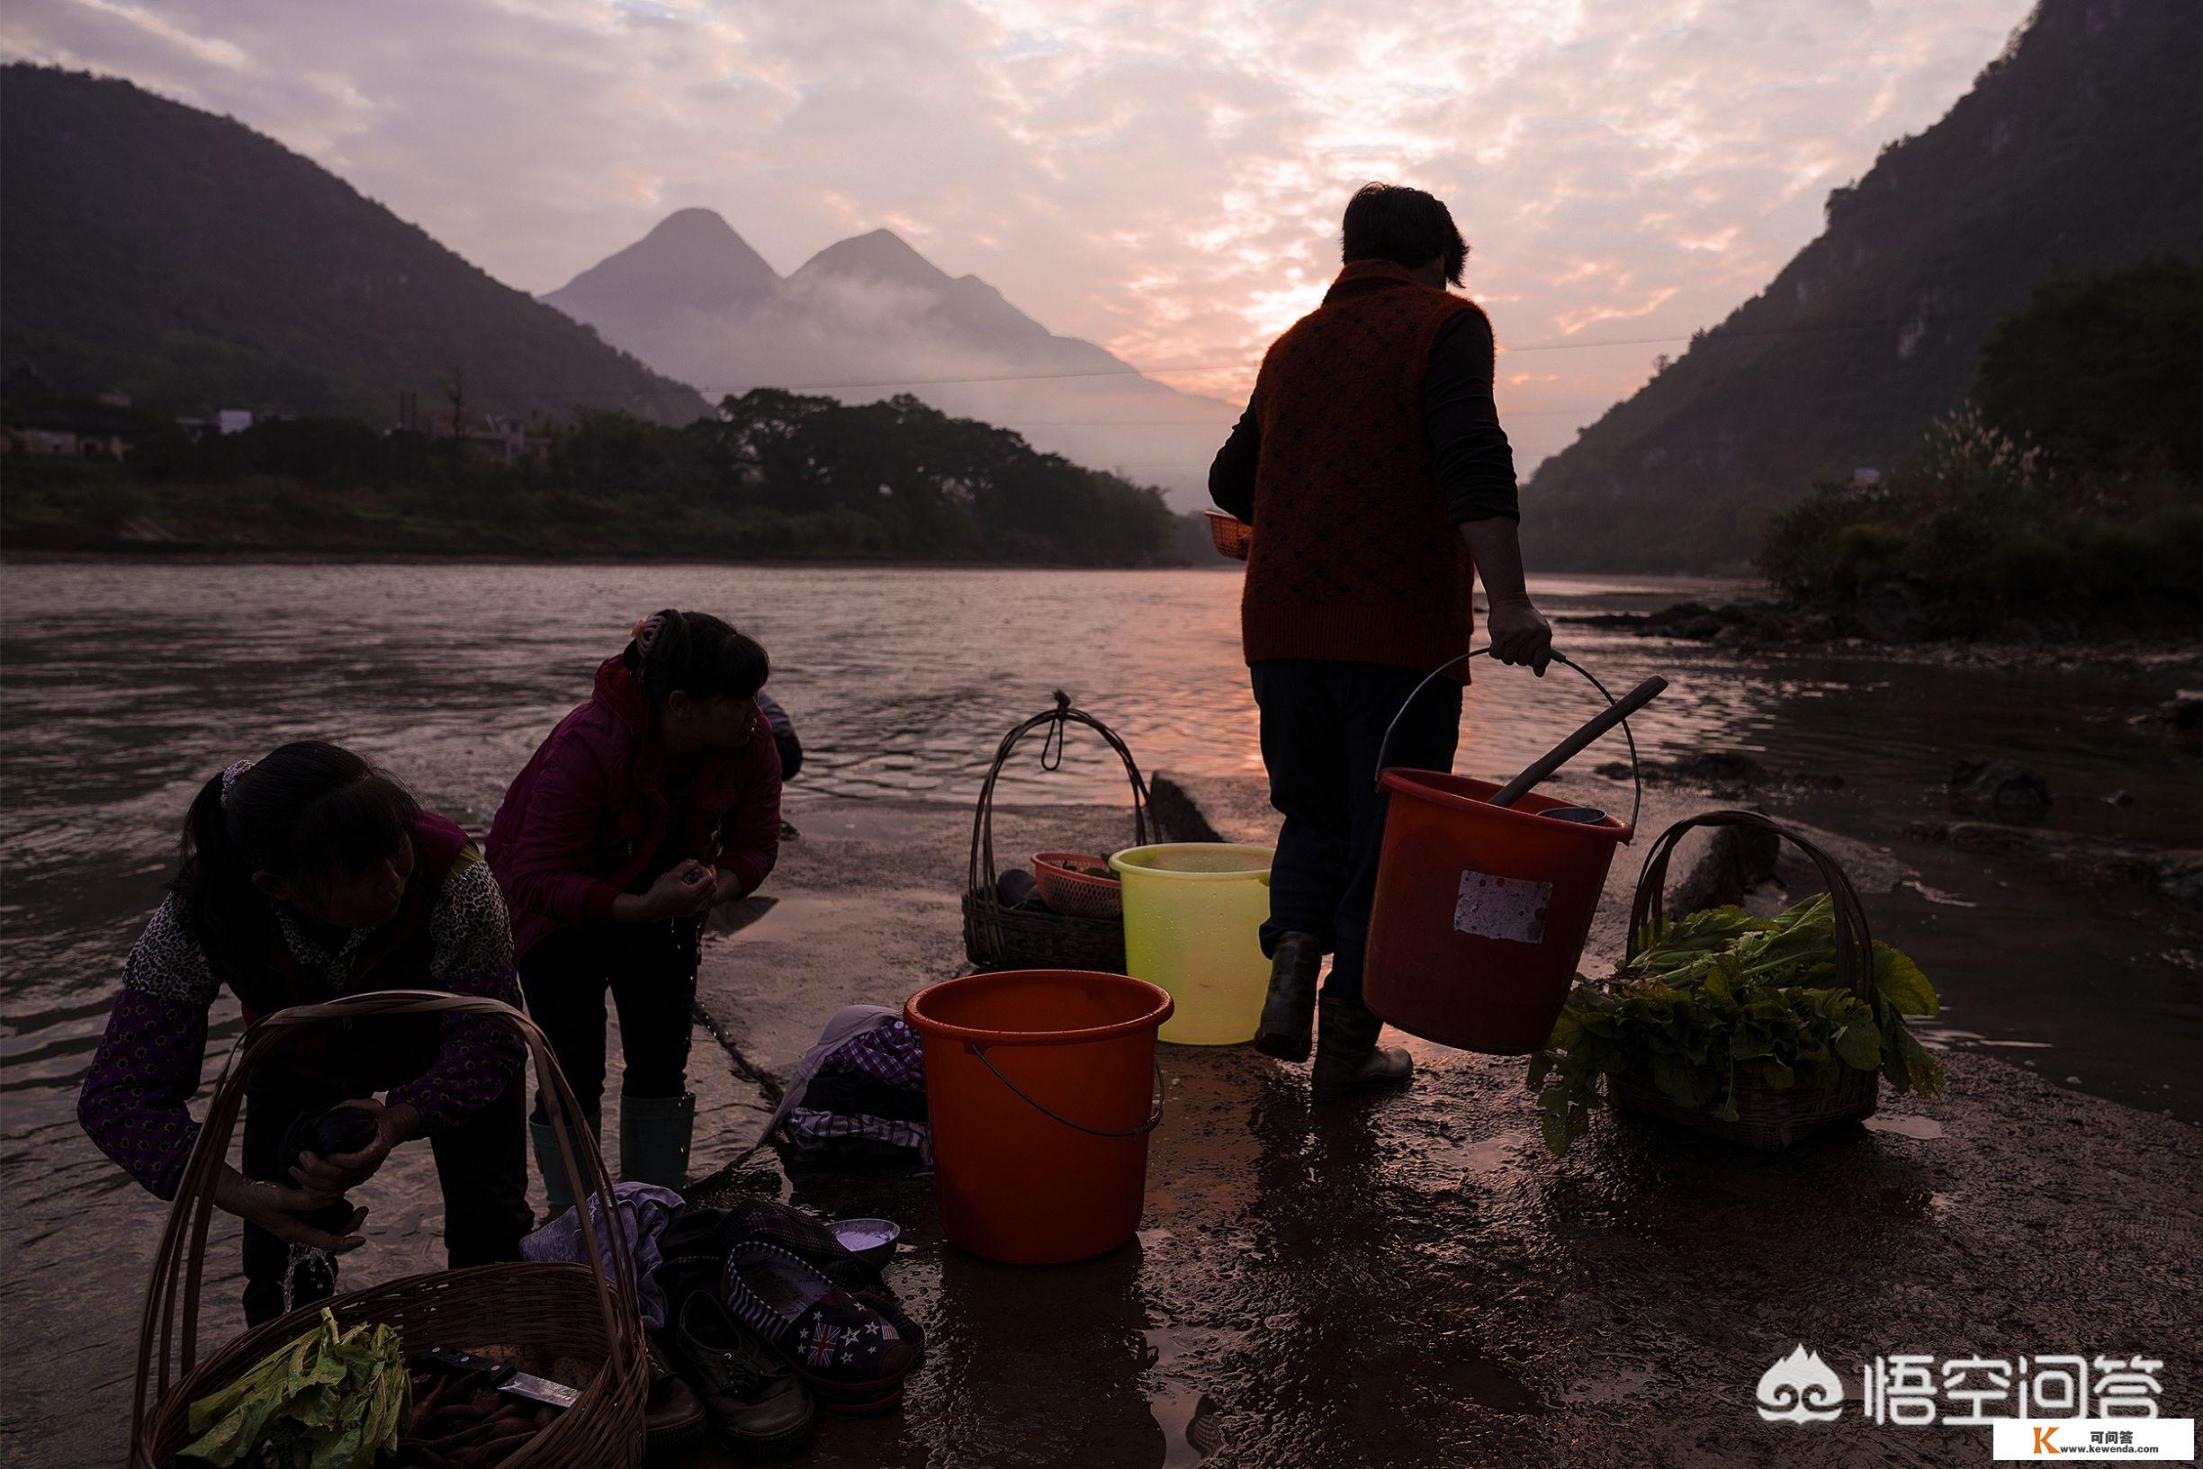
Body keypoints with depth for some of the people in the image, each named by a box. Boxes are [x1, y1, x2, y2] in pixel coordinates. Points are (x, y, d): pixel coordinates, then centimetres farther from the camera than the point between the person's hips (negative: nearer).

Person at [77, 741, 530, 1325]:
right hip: (303, 1058, 1)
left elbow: (489, 1035, -33)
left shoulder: (448, 871, -42)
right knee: (285, 1266, 3)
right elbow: (119, 1093, -32)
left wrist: (400, 1122, -52)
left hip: (441, 1046, -1)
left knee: (490, 1231, 1)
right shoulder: (197, 919, -37)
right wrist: (242, 1195, -47)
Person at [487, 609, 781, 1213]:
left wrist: (712, 888, -31)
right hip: (561, 909, -4)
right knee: (576, 1073, -6)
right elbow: (538, 879, -34)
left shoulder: (753, 740, -21)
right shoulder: (587, 745, -36)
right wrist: (639, 909, -46)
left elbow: (755, 844, -9)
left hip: (661, 900, 4)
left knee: (662, 1063, 4)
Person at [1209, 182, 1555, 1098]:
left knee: (1314, 811, 20)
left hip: (1283, 627, 5)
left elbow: (1232, 482, 25)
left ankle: (1292, 967, 0)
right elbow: (1475, 464, -16)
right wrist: (1508, 604, -23)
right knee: (1388, 831, 6)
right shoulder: (1444, 324, 0)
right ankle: (1348, 1041, 12)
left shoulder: (1294, 343, 18)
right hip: (1399, 634, -5)